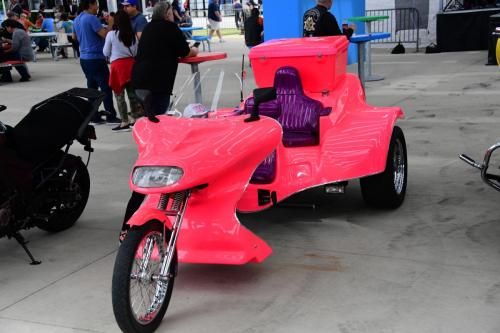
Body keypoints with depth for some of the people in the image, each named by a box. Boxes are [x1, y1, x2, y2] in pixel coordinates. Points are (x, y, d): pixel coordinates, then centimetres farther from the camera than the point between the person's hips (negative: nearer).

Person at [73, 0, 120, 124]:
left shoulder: (77, 20, 11)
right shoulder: (91, 18, -16)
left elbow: (74, 37, 25)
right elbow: (104, 34, -20)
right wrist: (111, 23, -6)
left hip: (84, 57, 9)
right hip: (96, 58, -9)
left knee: (92, 87, 12)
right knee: (106, 87, -2)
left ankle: (94, 117, 13)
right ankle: (111, 116, 0)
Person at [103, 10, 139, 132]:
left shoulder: (111, 34, -6)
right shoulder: (133, 35, 3)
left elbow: (106, 53, 2)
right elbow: (136, 52, 11)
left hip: (118, 65, -4)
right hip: (131, 64, 4)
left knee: (120, 96, 2)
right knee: (132, 93, 11)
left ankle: (125, 123, 2)